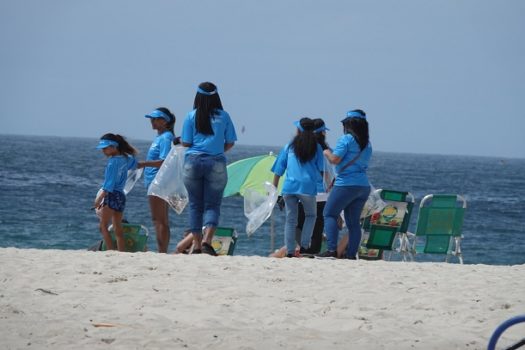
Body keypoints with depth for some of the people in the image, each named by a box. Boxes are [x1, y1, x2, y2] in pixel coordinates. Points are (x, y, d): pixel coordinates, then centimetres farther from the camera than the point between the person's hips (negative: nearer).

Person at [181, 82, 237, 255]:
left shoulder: (192, 116, 0)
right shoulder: (223, 116, 1)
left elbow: (185, 142, 0)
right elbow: (230, 143, 5)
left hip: (193, 161, 0)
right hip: (216, 163, 0)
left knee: (195, 204, 8)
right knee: (212, 205, 3)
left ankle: (196, 245, 6)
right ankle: (207, 240, -17)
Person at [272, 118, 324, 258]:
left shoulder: (289, 146, 9)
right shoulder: (316, 148, 6)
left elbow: (278, 170, 9)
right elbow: (321, 171, 5)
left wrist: (274, 189, 14)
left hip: (289, 187, 1)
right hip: (307, 187, -1)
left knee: (290, 219, 8)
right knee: (310, 216, 18)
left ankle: (290, 251, 2)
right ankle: (304, 246, 5)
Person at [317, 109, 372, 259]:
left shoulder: (346, 139, -9)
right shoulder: (367, 143, 14)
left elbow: (335, 159, -14)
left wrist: (327, 152, 7)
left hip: (346, 184, -7)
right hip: (364, 185, 7)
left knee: (329, 214, -1)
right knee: (353, 221, 10)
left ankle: (331, 250, -14)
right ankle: (352, 254, 5)